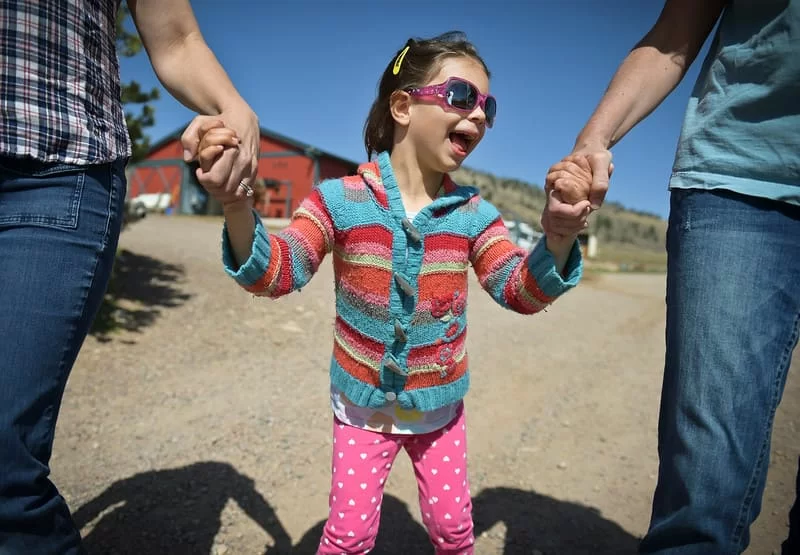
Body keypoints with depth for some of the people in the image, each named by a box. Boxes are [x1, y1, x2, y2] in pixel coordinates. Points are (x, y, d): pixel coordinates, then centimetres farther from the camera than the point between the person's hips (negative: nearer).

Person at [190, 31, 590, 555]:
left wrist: (559, 237, -32)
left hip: (441, 408, 3)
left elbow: (522, 291, -11)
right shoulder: (341, 200, -15)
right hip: (364, 405, -2)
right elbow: (275, 274, -19)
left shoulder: (474, 213, -7)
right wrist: (236, 205, -39)